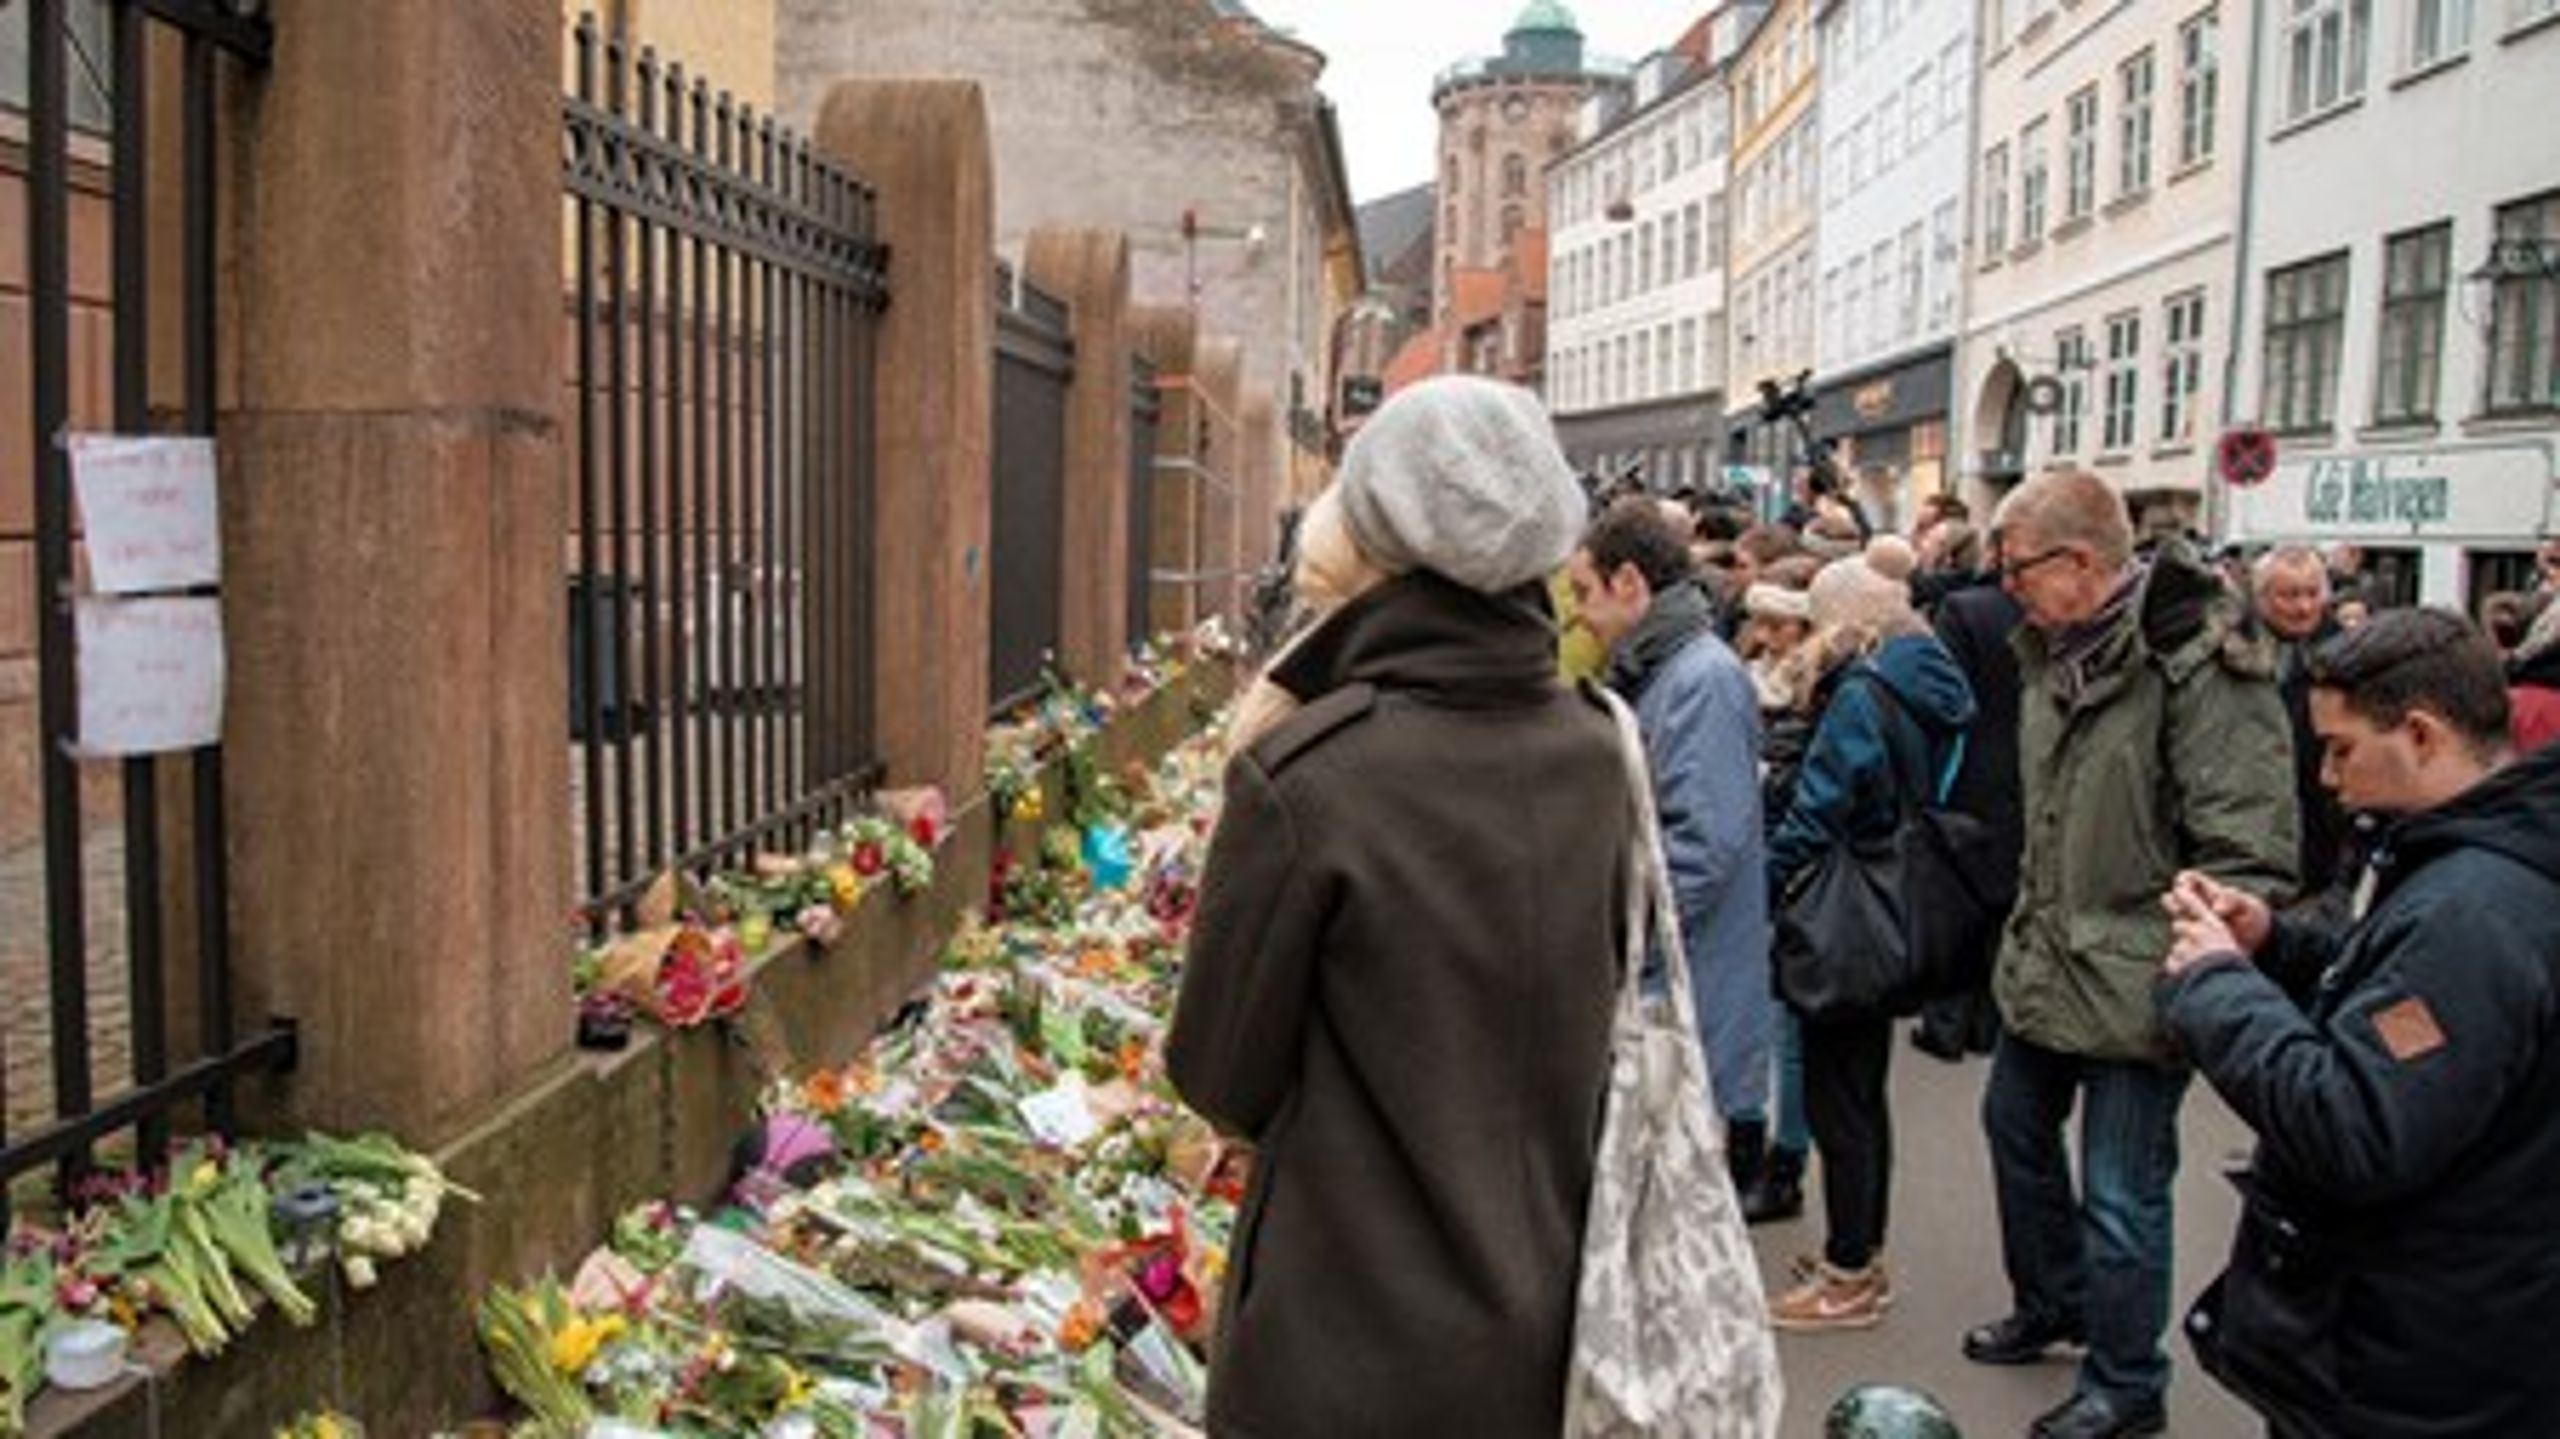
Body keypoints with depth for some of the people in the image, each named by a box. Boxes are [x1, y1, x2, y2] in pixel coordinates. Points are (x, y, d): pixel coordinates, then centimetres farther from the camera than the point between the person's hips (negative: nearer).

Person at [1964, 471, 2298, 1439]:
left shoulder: (2199, 664, -21)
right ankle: (2050, 1304, 46)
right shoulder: (2055, 654, 7)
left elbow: (2245, 851, -24)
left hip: (2135, 984, -9)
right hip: (2046, 961, 9)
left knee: (2119, 1196, 1)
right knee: (2016, 1125, 24)